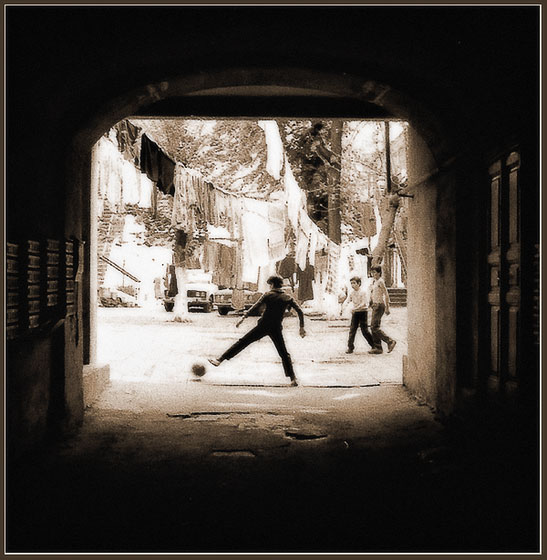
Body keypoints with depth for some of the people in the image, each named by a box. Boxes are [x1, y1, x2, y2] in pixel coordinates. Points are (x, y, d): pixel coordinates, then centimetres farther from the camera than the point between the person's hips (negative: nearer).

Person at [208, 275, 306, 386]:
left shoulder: (268, 295, -1)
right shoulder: (288, 298, 6)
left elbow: (256, 306, -11)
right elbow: (300, 312, 3)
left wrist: (244, 317, -9)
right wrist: (302, 327, 10)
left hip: (263, 326, -2)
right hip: (276, 329, 2)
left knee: (242, 342, 2)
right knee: (284, 354, 11)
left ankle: (220, 360, 0)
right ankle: (293, 379, 4)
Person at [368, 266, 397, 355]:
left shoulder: (380, 281, -12)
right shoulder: (375, 282, 16)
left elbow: (386, 295, -15)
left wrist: (387, 308, -17)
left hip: (379, 305, -10)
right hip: (375, 305, 10)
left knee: (374, 327, -12)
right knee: (374, 327, 7)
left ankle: (390, 341, -7)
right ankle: (378, 348, 9)